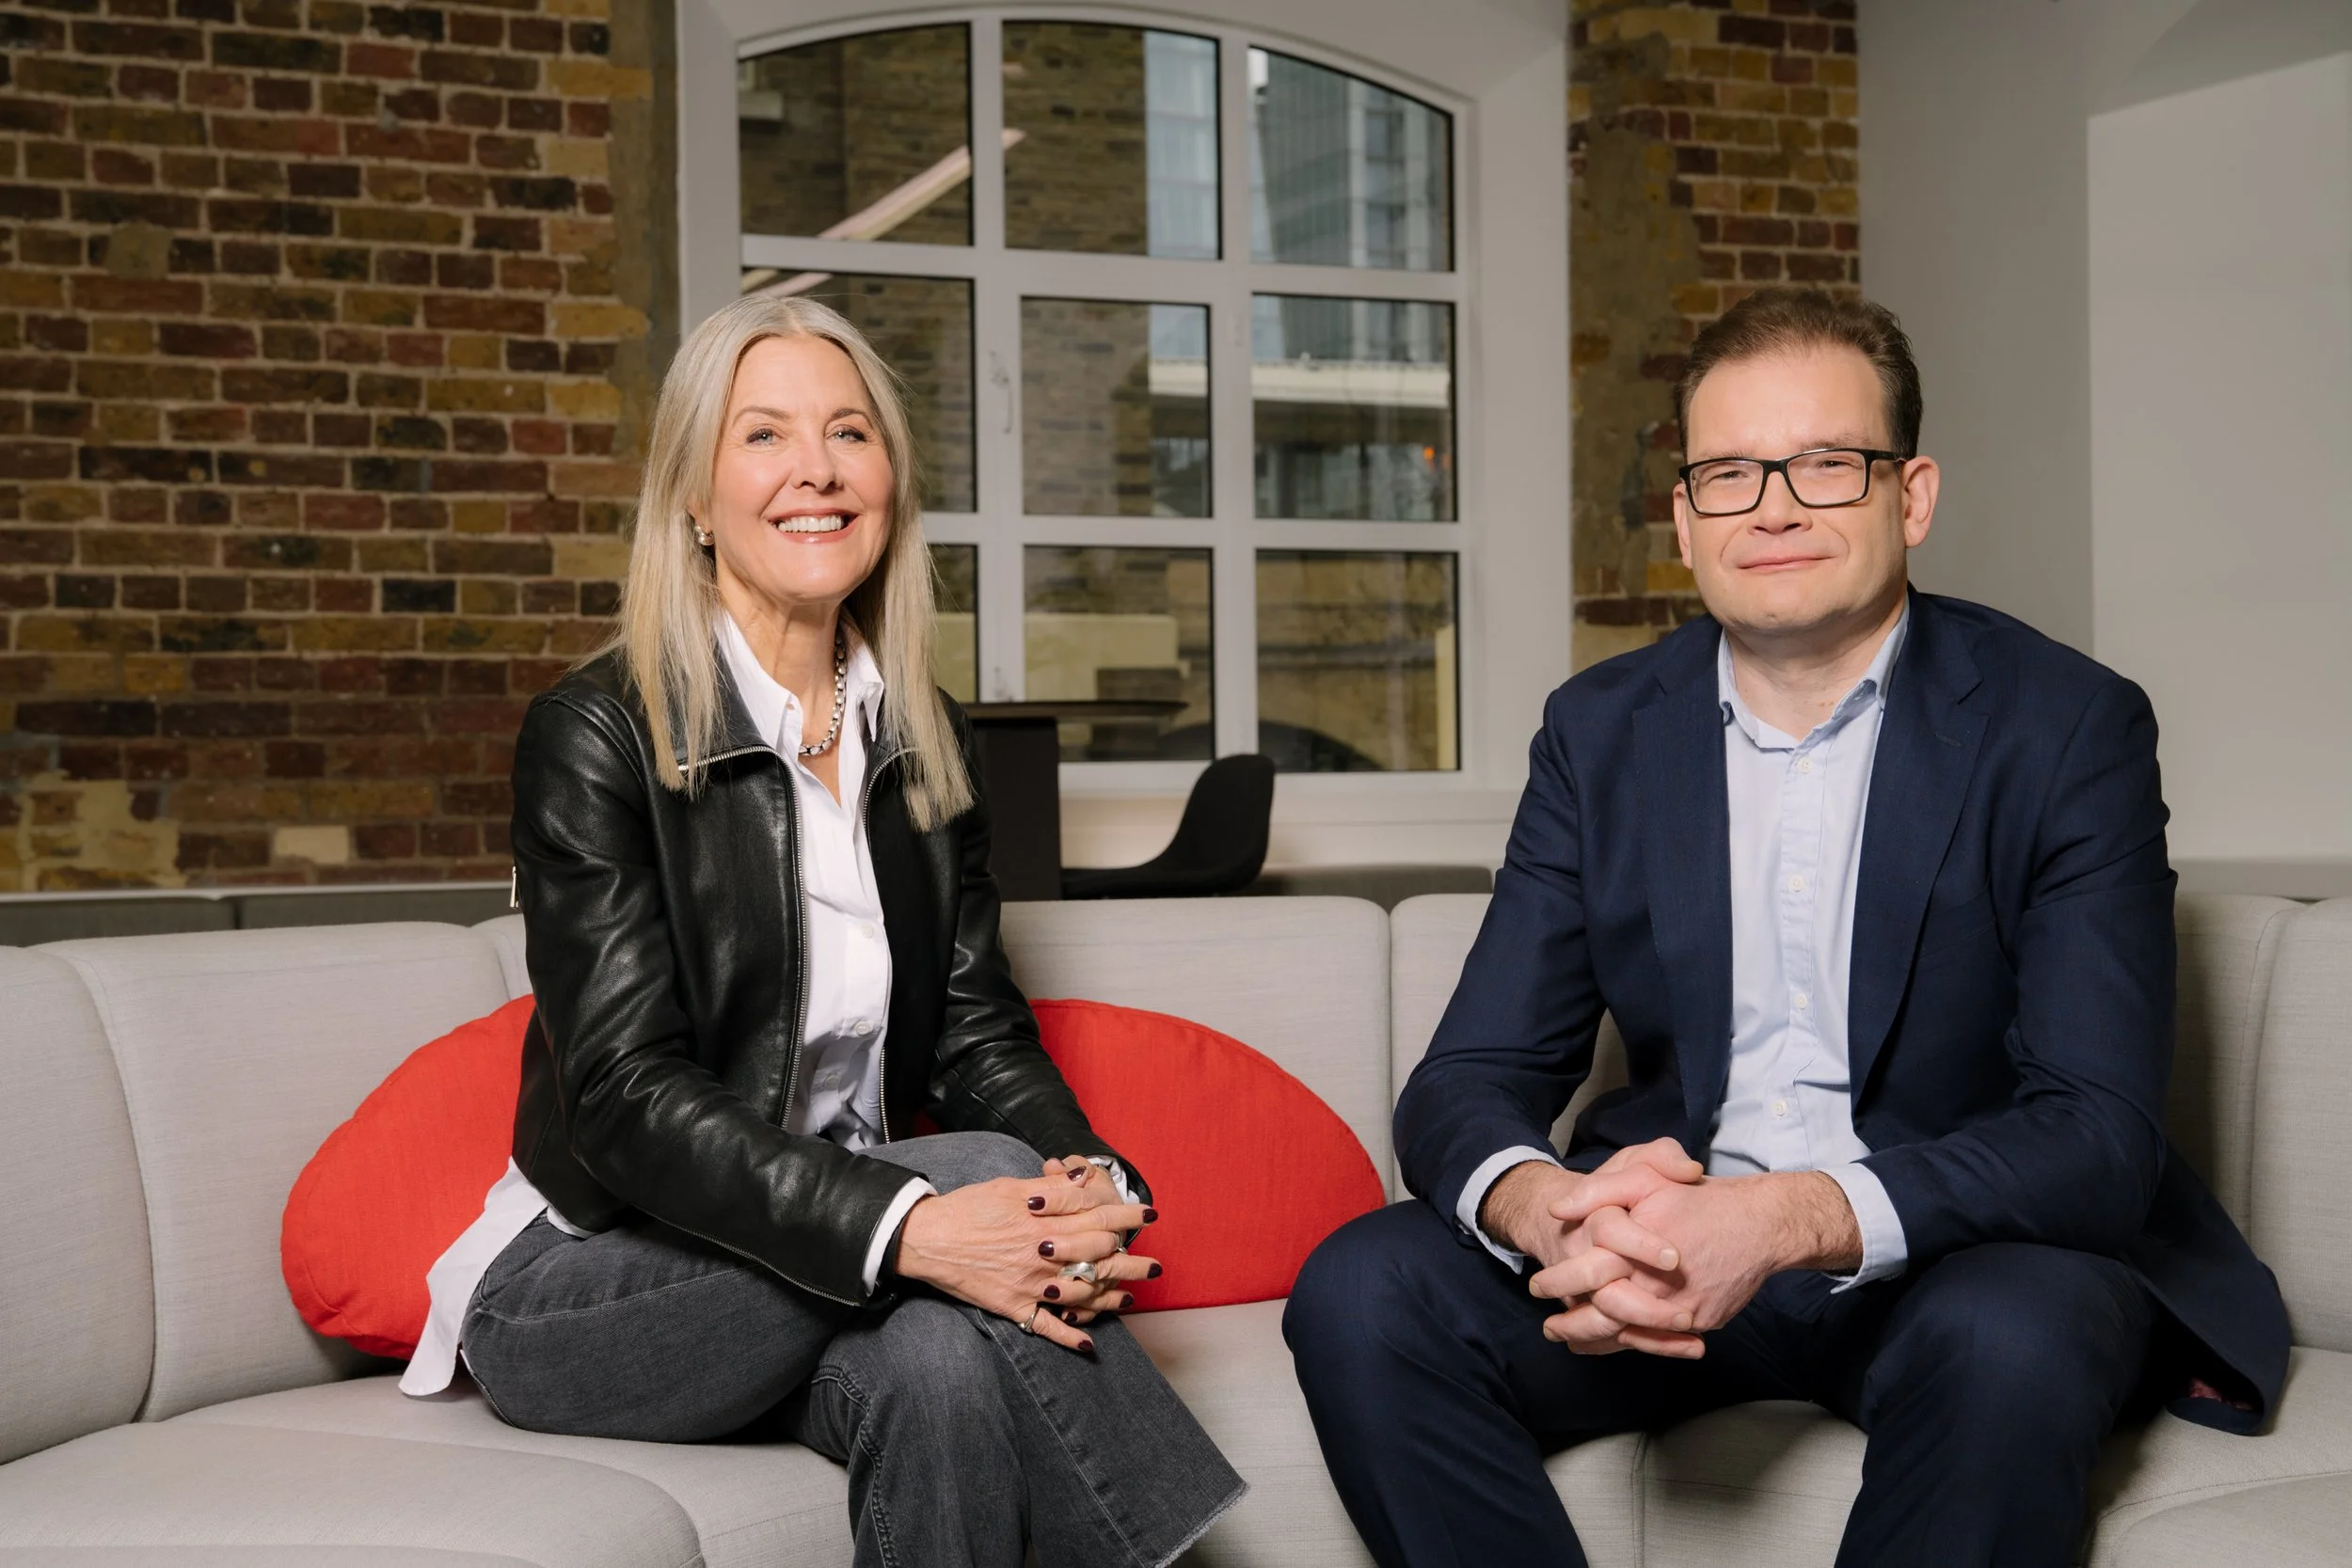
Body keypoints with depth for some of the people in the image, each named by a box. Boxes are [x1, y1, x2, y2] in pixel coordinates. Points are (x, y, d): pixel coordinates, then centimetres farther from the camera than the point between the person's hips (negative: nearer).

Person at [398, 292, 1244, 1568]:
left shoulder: (925, 744, 9)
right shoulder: (597, 733, -11)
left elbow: (977, 1029, 4)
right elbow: (628, 1091, -19)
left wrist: (1090, 1188, -20)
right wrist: (906, 1226, -34)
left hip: (820, 1293, 4)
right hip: (588, 1280, -4)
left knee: (939, 1358, -32)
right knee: (980, 1170, -28)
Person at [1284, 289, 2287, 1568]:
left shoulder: (2066, 727, -8)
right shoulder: (1601, 731, 3)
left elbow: (2098, 1131, -17)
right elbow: (1469, 1080, -2)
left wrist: (1795, 1220, -36)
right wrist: (1540, 1206, -28)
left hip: (1960, 1240, -2)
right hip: (1672, 1228, 3)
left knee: (2009, 1339, -36)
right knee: (1360, 1294, -21)